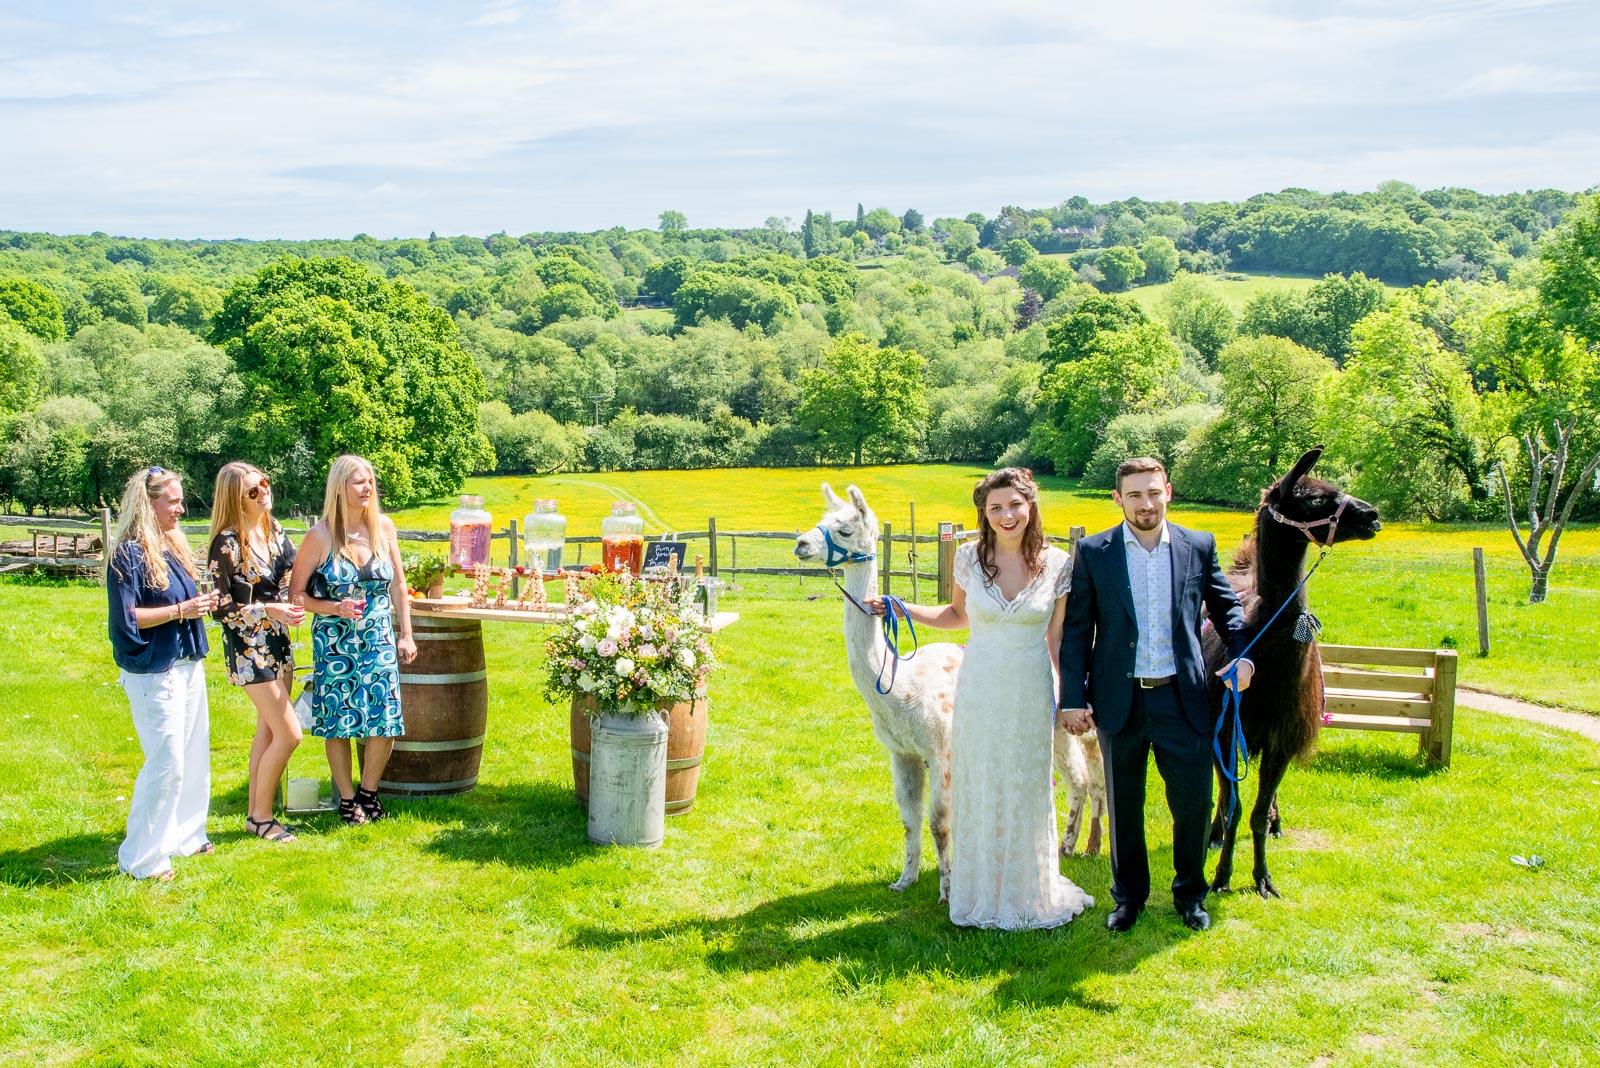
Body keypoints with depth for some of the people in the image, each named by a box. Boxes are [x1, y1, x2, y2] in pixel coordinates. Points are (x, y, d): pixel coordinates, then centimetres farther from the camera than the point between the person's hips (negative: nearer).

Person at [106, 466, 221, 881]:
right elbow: (125, 617, -18)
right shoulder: (129, 555, -13)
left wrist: (202, 603, 2)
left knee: (194, 756, 14)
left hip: (188, 666, 8)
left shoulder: (173, 547, 11)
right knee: (166, 763, -7)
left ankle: (186, 835, 28)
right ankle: (142, 858, 4)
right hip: (154, 672, -8)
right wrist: (180, 610, -18)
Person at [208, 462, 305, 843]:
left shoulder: (273, 528, 4)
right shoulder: (228, 543, -18)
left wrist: (290, 607, 4)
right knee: (289, 733, -7)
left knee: (268, 729, 13)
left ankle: (255, 811, 23)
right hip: (248, 648, -8)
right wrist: (268, 611, -23)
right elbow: (220, 607, -17)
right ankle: (261, 815, 9)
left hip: (277, 641, 8)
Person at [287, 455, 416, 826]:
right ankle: (347, 799, 21)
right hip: (335, 641, -3)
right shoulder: (321, 536, -10)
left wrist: (406, 634, 7)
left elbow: (398, 584, 9)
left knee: (386, 720, 0)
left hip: (380, 640, 3)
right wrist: (335, 608, -19)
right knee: (340, 721, 3)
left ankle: (368, 792, 22)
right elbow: (296, 594, -5)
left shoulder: (382, 526, -1)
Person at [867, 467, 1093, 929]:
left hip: (1031, 694, 0)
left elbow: (1058, 638, 2)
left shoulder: (1057, 564, -6)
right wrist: (898, 608, 3)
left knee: (1027, 794, 11)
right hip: (979, 692, 0)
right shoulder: (970, 557, -5)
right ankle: (981, 895, 25)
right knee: (978, 792, 9)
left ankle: (1028, 892, 29)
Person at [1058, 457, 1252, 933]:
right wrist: (1073, 699, -3)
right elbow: (1076, 629, 1)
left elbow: (1225, 606, 14)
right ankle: (1129, 896, 28)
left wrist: (1241, 655, -3)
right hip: (1119, 700, 0)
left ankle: (1190, 893, 26)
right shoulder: (1093, 552, -1)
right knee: (1123, 805, 10)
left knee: (1194, 800, 4)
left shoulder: (1199, 546, 3)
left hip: (1182, 698, 1)